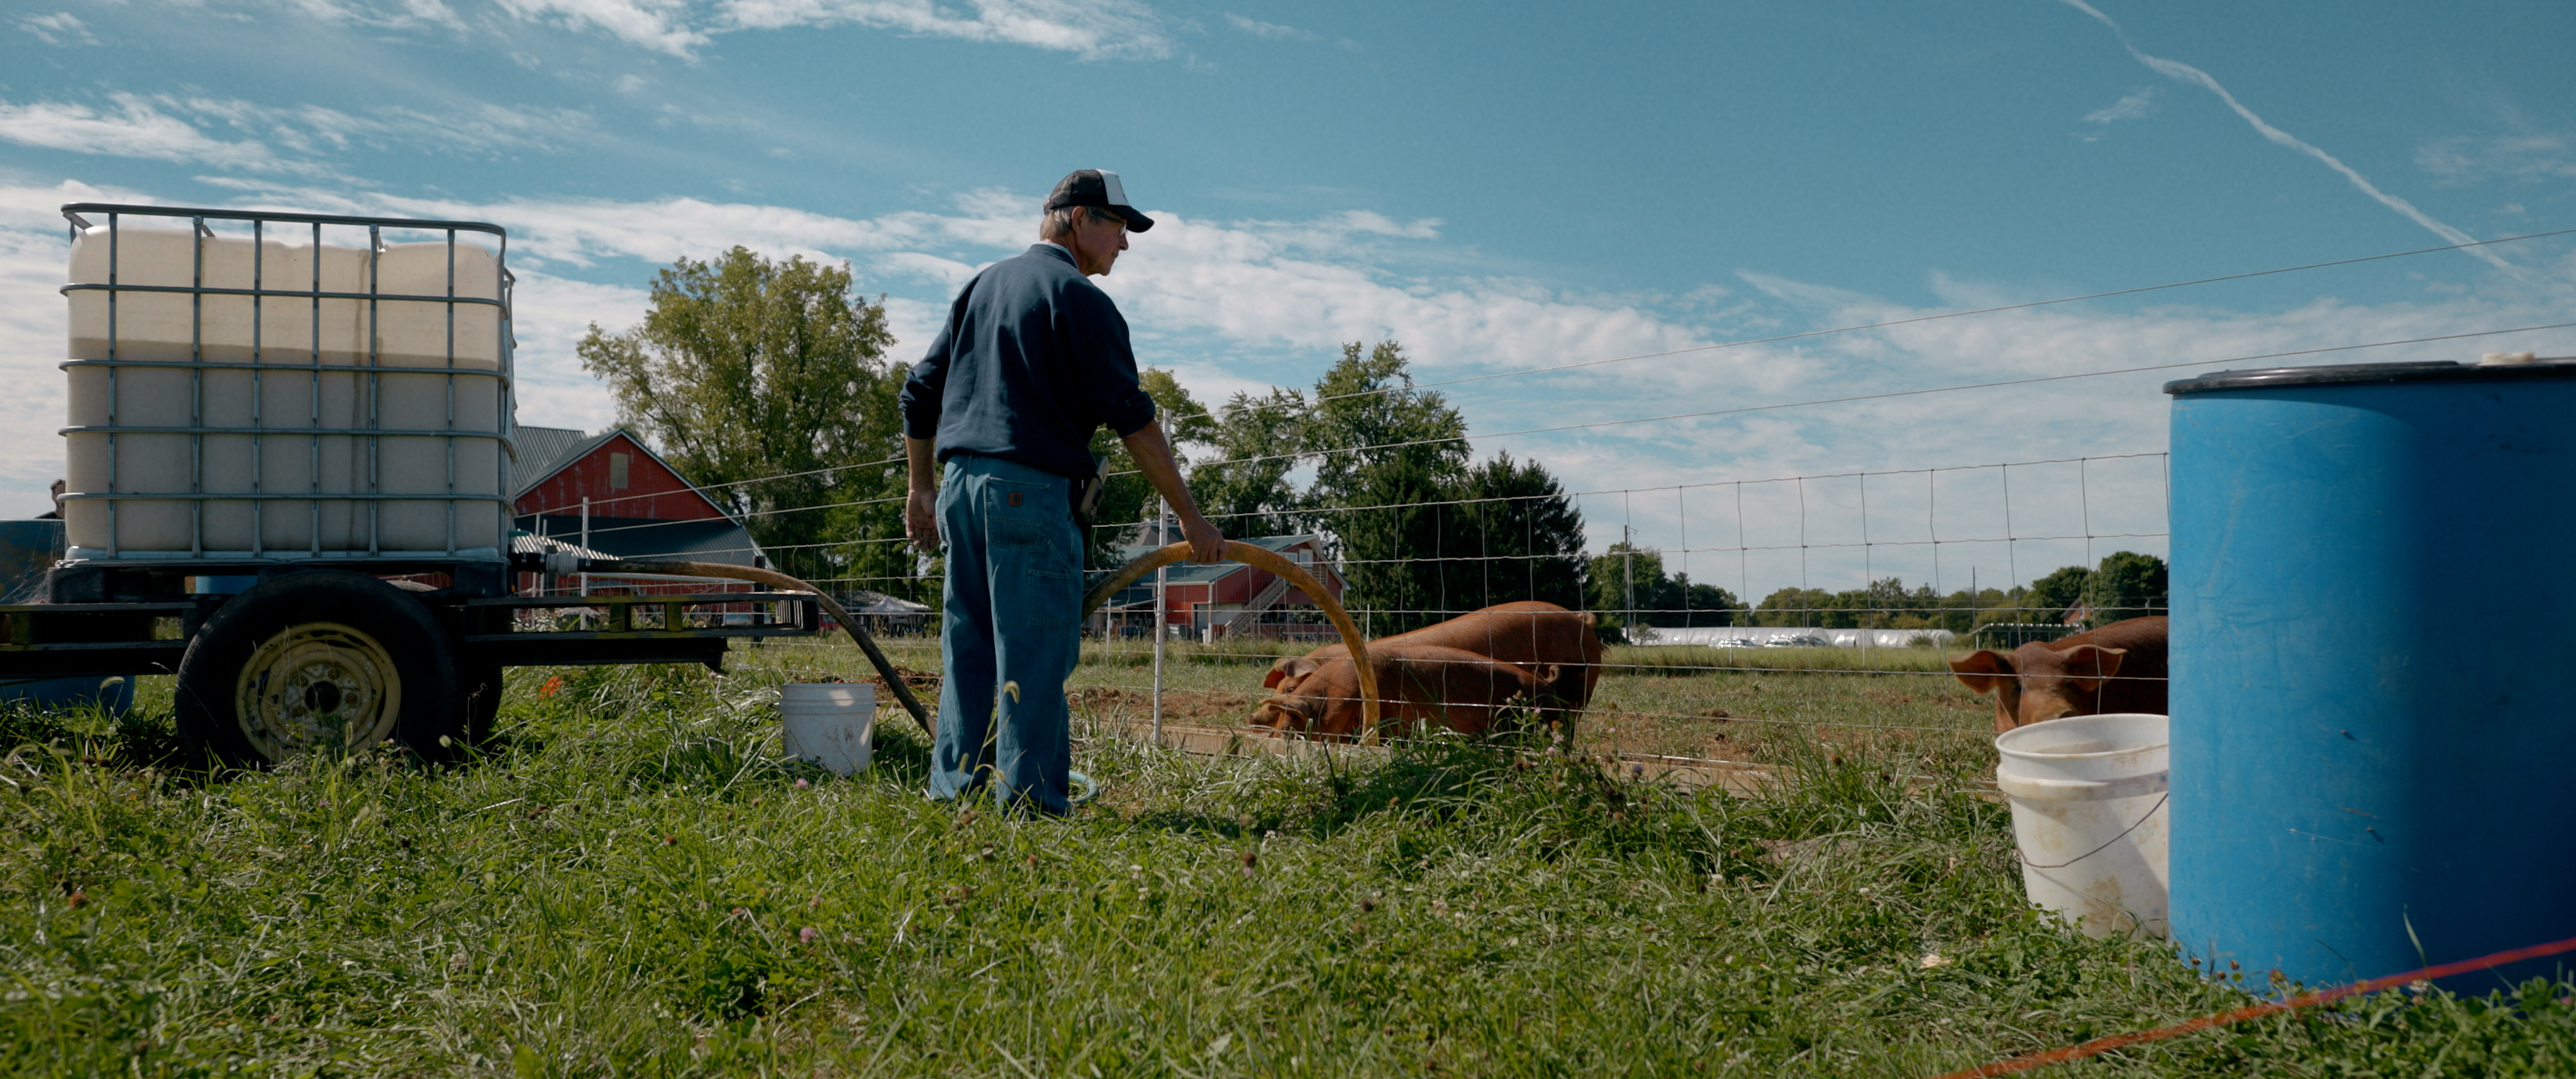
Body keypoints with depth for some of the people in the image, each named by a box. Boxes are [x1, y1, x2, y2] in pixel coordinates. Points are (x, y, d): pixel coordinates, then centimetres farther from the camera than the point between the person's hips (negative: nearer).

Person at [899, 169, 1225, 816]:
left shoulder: (982, 285, 20)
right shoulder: (1078, 297, -3)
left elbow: (920, 392, 21)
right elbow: (1131, 416, -9)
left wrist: (920, 490, 27)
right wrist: (1190, 516, -6)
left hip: (960, 480, 8)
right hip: (1029, 487, -8)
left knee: (969, 645, 11)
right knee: (1036, 653, -5)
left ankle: (956, 789, 14)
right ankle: (1028, 800, -4)